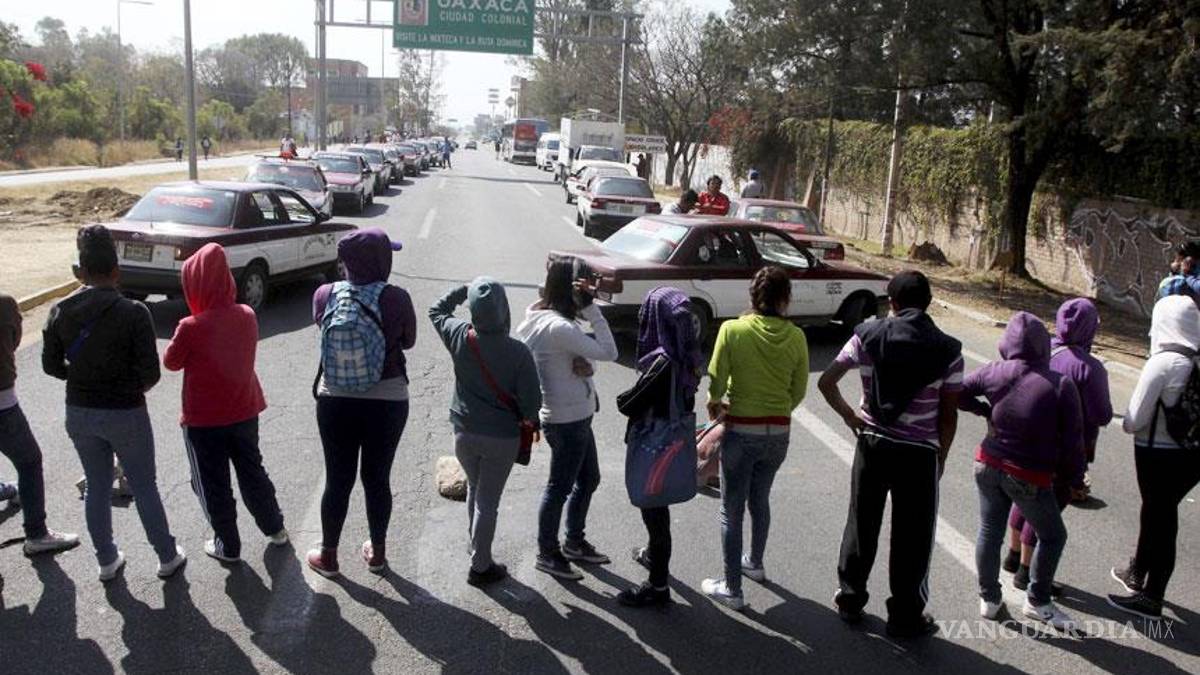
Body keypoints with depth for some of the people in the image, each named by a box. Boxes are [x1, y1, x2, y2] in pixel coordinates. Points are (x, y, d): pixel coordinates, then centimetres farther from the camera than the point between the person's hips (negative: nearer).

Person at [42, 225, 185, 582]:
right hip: (125, 414, -4)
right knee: (144, 488, 11)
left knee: (97, 488, 18)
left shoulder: (60, 311, -5)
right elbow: (150, 373, -18)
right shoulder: (133, 312, -18)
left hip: (79, 413, 4)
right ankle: (167, 557, 23)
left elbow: (51, 365, 3)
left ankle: (107, 561, 30)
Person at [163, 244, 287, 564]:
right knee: (252, 472, 22)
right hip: (245, 412, 5)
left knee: (213, 484, 12)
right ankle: (275, 529, 34)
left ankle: (228, 545, 24)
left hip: (204, 420, -5)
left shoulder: (191, 327, -23)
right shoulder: (247, 316, -8)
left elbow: (171, 362, -6)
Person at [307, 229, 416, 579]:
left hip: (335, 401, 2)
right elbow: (408, 341, 0)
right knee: (377, 478, 15)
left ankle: (328, 556, 30)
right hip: (387, 402, -1)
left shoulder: (325, 295, -8)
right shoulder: (396, 298, -16)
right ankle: (377, 553, 32)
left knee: (337, 480, 15)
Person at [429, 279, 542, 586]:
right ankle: (480, 566, 17)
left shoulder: (459, 337, -12)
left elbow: (437, 310, 9)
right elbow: (531, 399, -15)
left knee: (474, 488, 26)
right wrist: (528, 420, 5)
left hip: (464, 432, 3)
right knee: (488, 501, 7)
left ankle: (476, 546, 41)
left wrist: (463, 290, 5)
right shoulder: (518, 352, -20)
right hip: (502, 437, -3)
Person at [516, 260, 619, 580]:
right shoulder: (559, 327, -25)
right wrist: (591, 308, -21)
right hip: (567, 419, -10)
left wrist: (579, 362, -10)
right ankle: (547, 553, 22)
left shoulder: (538, 316, 7)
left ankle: (574, 542, 37)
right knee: (560, 487, 5)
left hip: (576, 416, 10)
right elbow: (609, 352, -22)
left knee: (588, 479, 21)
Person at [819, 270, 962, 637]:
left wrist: (849, 415, 7)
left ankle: (850, 599, 29)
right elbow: (949, 414, -5)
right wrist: (941, 456, 7)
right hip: (919, 452, -2)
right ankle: (905, 616, 21)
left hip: (871, 443, 2)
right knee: (912, 536, 10)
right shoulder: (947, 350, -6)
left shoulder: (868, 336, -4)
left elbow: (826, 381, -7)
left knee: (861, 524, 16)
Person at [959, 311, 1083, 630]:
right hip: (1030, 478, -3)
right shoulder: (1061, 385, -15)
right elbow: (1072, 441, -9)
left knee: (989, 532, 17)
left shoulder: (994, 372, -8)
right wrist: (1074, 479, 3)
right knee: (1052, 536, 19)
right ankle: (1037, 601, 27)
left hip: (989, 467, 3)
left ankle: (989, 598, 29)